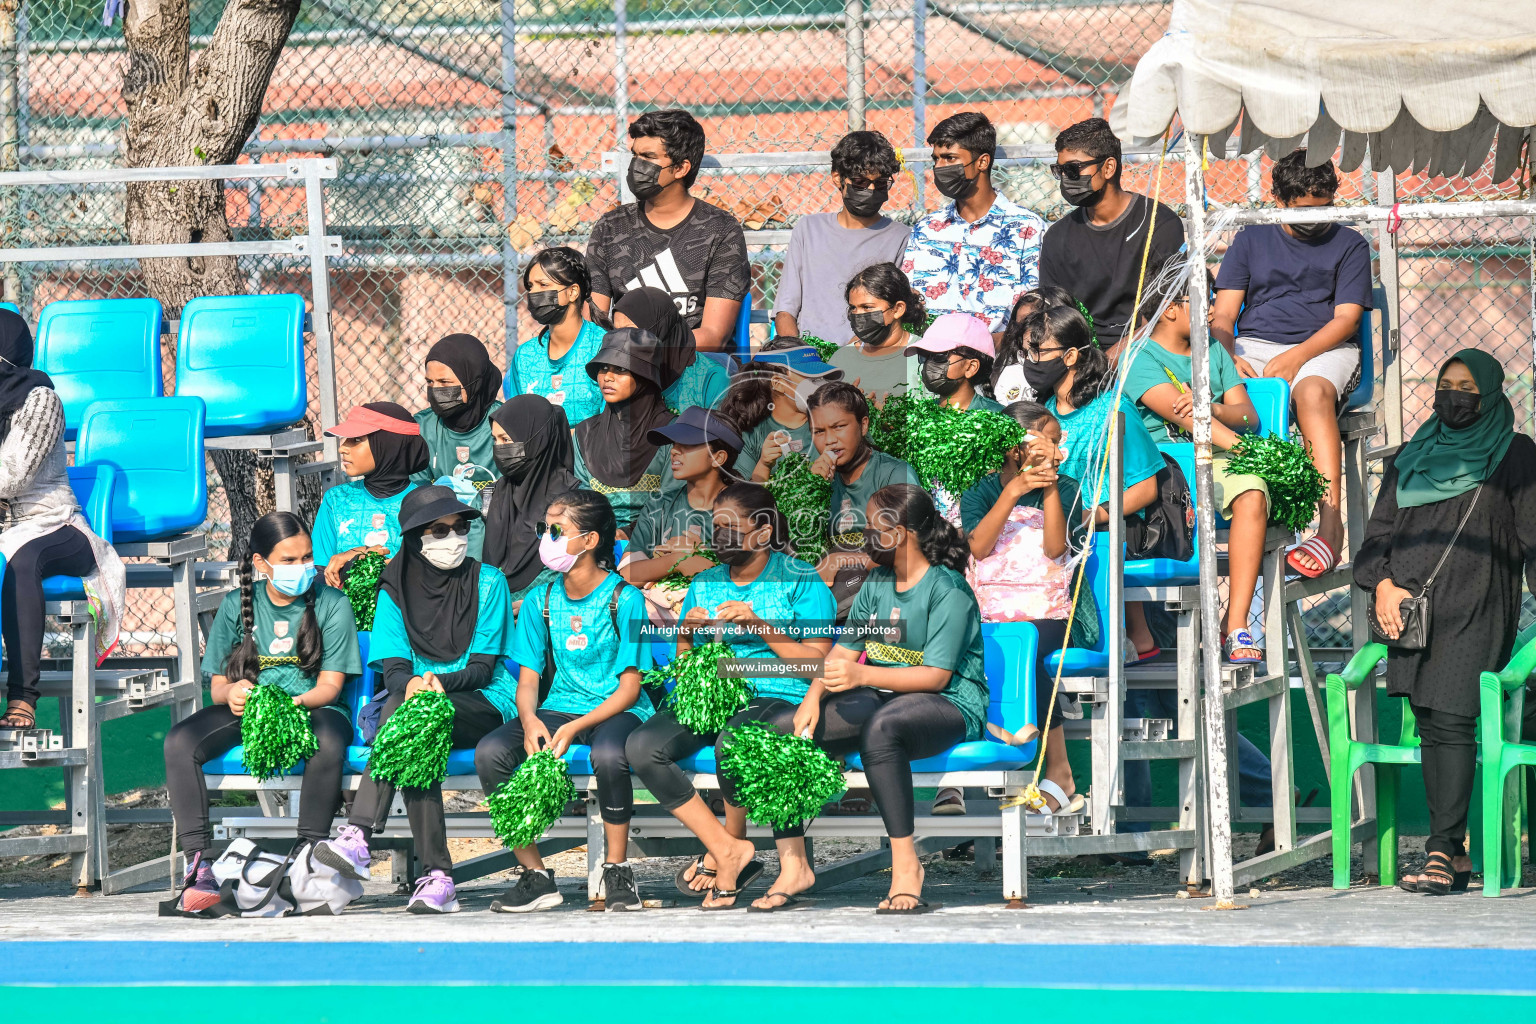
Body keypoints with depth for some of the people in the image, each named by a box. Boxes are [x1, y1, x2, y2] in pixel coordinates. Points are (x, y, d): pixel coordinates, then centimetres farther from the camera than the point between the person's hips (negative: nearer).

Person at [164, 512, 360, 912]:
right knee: (180, 742, -27)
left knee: (329, 741, -40)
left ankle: (310, 854, -30)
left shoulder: (332, 604, 3)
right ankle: (198, 863, -31)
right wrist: (231, 692, -18)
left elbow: (330, 685, -1)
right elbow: (217, 684, 8)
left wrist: (296, 703, -24)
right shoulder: (236, 605, 9)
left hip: (311, 709, -2)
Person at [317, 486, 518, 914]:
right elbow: (393, 670, 2)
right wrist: (411, 683, -23)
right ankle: (436, 875, -42)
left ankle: (359, 835, -45)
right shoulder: (396, 589, 11)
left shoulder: (487, 582, 4)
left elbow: (482, 669, -2)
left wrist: (440, 682, -22)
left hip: (486, 705, -2)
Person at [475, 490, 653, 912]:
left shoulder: (625, 599, -7)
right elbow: (528, 679, 6)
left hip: (617, 710, -4)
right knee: (490, 752, -24)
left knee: (607, 754, -40)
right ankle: (535, 876, -15)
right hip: (559, 706, 5)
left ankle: (617, 873, -21)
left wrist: (575, 727, -23)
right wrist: (530, 721, -18)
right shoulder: (541, 601, 6)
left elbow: (629, 687, -9)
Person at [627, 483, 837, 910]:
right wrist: (689, 636, -3)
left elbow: (819, 663, -4)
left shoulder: (800, 580, 3)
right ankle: (725, 849, -18)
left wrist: (760, 627, -13)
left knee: (734, 741, -39)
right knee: (643, 745, -24)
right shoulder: (705, 583, 18)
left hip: (781, 699, -5)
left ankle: (731, 840, -11)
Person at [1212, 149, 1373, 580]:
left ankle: (1330, 522, -49)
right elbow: (1223, 316, 11)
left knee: (1312, 391, -39)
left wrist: (1295, 358, -16)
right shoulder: (1251, 241, 18)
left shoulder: (1349, 245, 13)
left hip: (1324, 349, -2)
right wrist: (1227, 355, -13)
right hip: (1252, 346, 2)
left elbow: (1345, 320, 1)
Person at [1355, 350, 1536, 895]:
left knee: (1453, 722, -16)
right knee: (1429, 726, 2)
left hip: (1476, 609, -4)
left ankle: (1441, 853, -20)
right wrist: (1383, 585, -2)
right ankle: (1454, 854, 6)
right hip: (1411, 606, 4)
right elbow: (1379, 531, 16)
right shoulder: (1411, 458, 20)